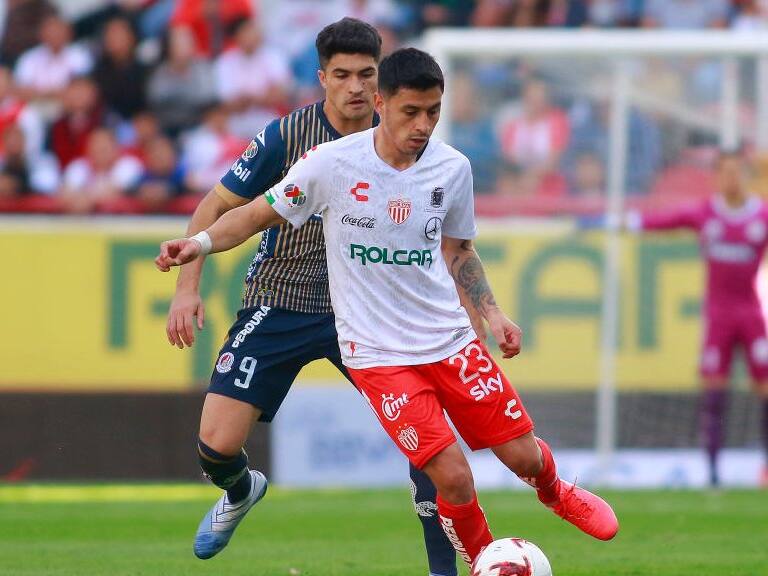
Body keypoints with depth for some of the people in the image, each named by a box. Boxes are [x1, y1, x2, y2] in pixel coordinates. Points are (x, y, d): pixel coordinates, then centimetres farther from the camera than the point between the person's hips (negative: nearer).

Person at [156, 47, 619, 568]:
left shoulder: (453, 169, -2)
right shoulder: (332, 164, -13)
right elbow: (259, 214, -2)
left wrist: (492, 312, 4)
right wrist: (199, 244, -18)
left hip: (450, 337, 4)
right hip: (378, 354, -4)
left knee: (523, 457, 5)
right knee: (453, 478, -15)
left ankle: (556, 491, 44)